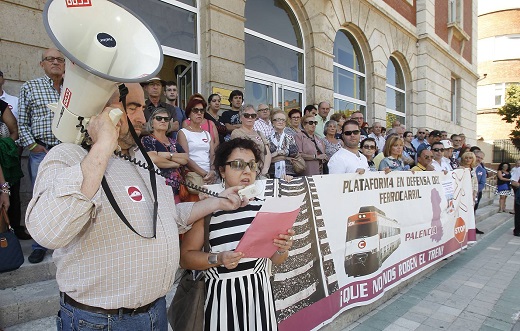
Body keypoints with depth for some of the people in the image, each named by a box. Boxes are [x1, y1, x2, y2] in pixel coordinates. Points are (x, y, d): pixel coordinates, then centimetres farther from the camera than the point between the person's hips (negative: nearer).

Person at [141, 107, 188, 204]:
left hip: (177, 187, 5)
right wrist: (177, 163, -4)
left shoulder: (172, 141, 19)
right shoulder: (146, 140, 3)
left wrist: (168, 155, -10)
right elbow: (153, 159, -16)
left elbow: (186, 159, 4)